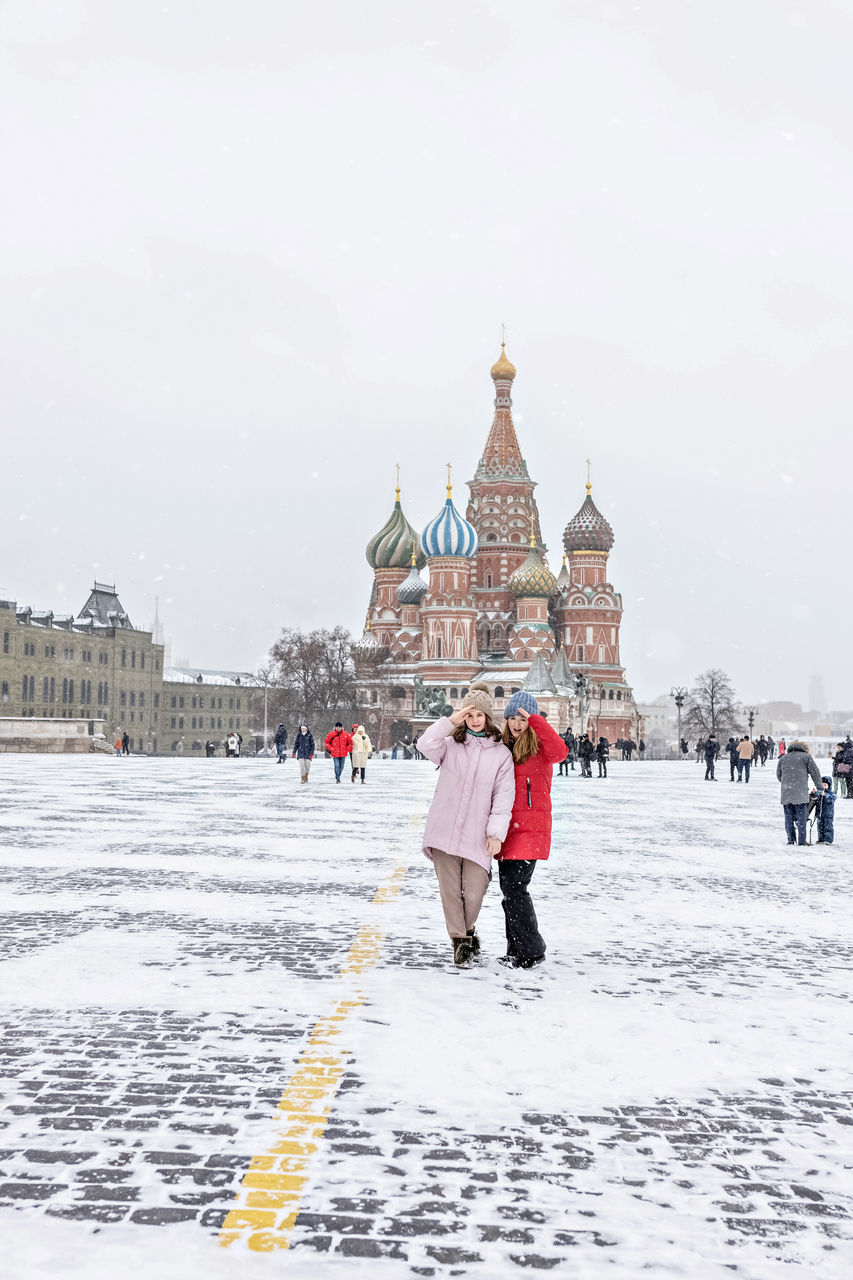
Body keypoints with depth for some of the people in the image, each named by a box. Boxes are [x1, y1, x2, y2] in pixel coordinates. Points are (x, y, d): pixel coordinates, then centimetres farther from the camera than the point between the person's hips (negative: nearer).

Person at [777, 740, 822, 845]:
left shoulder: (783, 758, 17)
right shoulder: (805, 757, 5)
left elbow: (779, 775, 22)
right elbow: (815, 772, 5)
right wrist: (819, 787, 15)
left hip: (786, 793, 3)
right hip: (801, 792, -3)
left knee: (789, 817, 11)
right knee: (801, 817, 1)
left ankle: (791, 840, 8)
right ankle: (801, 841, -1)